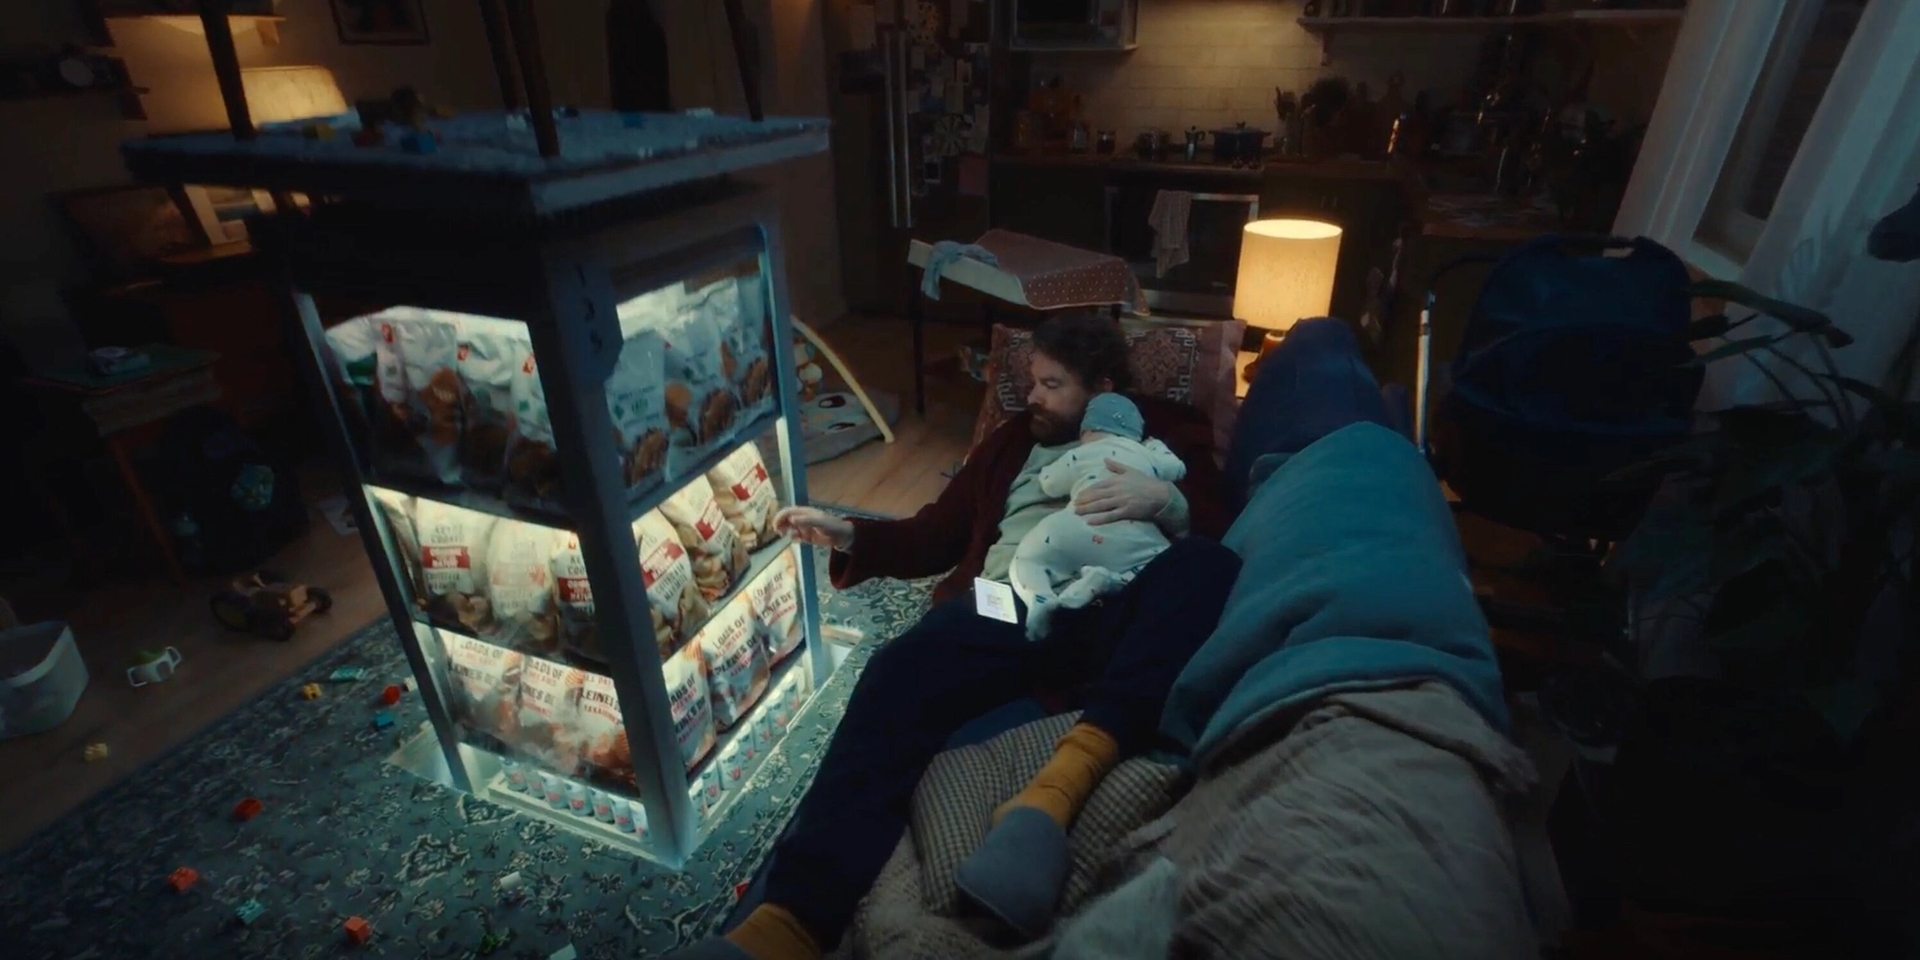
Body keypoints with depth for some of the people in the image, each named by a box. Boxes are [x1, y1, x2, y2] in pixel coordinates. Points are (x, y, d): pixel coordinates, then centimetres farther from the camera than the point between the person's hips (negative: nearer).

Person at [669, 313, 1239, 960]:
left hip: (1108, 614, -1)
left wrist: (1167, 502, -11)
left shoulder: (1169, 436, 24)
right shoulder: (1013, 441, 32)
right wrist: (847, 535, 19)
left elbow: (1222, 530, 10)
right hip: (1001, 607, 2)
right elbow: (936, 534, 31)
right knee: (897, 674, -31)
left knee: (1205, 565, -34)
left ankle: (1057, 787, -48)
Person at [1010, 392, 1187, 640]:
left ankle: (1040, 598, -20)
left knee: (1026, 559, 15)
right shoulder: (1147, 455, 32)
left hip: (1072, 530, 0)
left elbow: (1048, 485, 36)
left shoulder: (1078, 456, 26)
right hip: (1132, 534, 0)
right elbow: (1178, 469, 49)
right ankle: (1115, 581, -19)